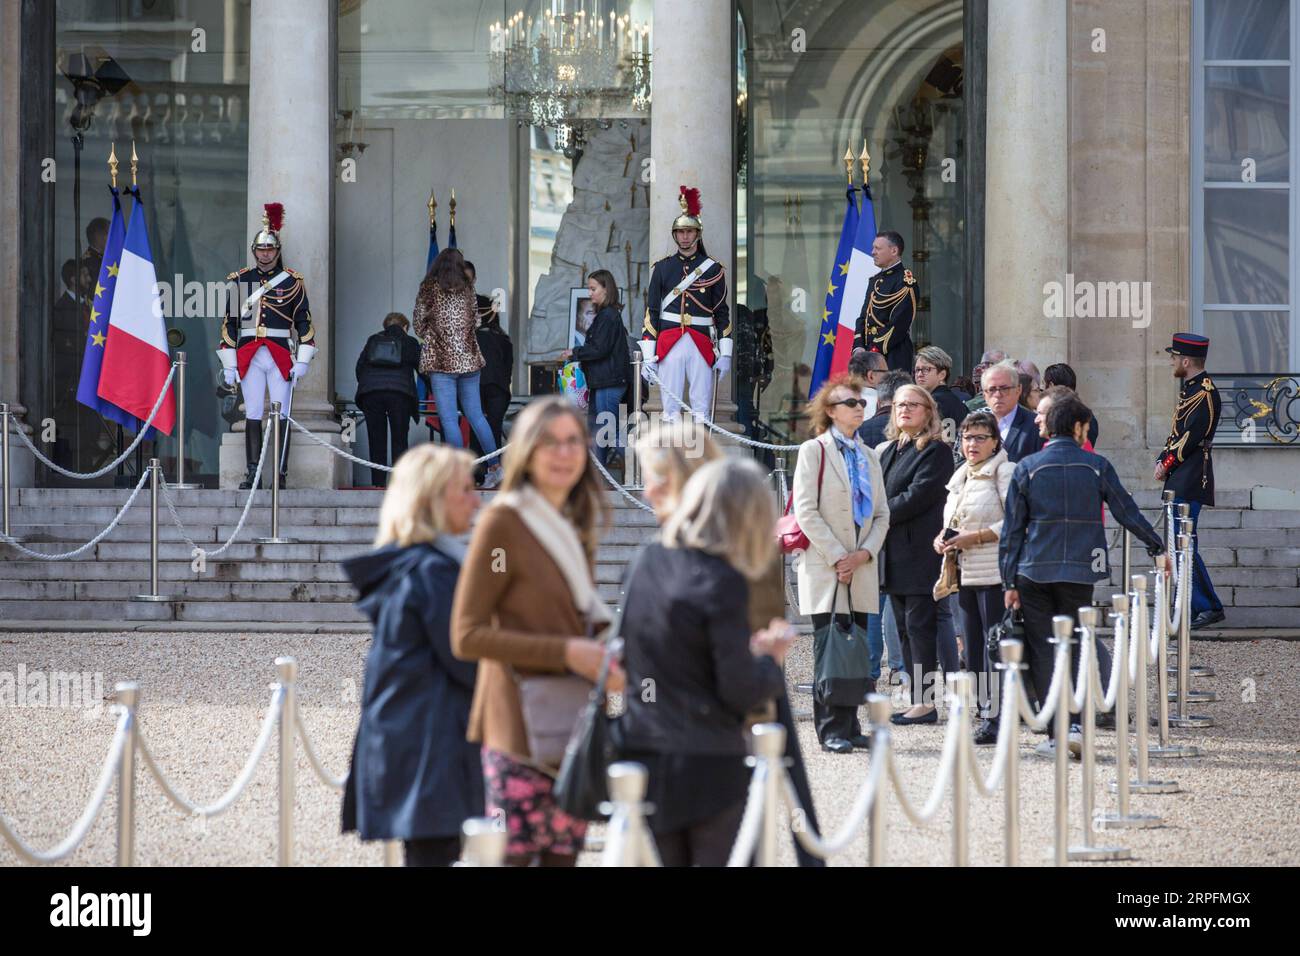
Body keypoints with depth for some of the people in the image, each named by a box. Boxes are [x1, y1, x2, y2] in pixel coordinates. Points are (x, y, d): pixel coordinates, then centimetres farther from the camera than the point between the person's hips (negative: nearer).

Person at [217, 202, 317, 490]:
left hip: (281, 355, -1)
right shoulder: (240, 280, 10)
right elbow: (229, 323, 11)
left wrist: (302, 360, -3)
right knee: (252, 417, 1)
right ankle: (252, 473, 3)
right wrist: (228, 364, 6)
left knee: (281, 417, -2)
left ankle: (280, 474, 0)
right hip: (248, 356, 1)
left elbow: (304, 322, 5)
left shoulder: (292, 281, 6)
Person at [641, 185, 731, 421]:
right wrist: (648, 355, -1)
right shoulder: (662, 268, 9)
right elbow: (652, 311, 6)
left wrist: (725, 353, 1)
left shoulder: (713, 269, 8)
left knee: (702, 408, -2)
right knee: (671, 408, 0)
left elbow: (722, 313, 9)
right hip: (669, 346, 0)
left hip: (702, 345, 0)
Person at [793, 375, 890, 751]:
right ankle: (831, 730, -4)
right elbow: (806, 511, -9)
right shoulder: (814, 451, -2)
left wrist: (866, 552, -3)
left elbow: (881, 513, 16)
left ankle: (850, 726, 11)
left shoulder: (869, 456, 17)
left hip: (862, 569, 6)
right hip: (825, 568, -6)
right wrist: (837, 557, -13)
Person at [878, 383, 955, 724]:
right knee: (905, 628, 9)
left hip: (921, 552, -8)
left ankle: (925, 703, -6)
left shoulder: (936, 451, -6)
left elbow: (917, 496, -15)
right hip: (895, 555, 8)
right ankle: (917, 699, 13)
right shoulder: (887, 451, 19)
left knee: (920, 626, -8)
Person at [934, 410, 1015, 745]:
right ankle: (984, 713, 12)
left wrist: (976, 537, -16)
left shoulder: (1004, 473, -5)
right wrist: (942, 539, 9)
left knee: (994, 645, -9)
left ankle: (996, 717, -9)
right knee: (973, 646, 8)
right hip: (966, 573, 8)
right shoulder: (960, 476, 20)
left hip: (994, 573, -8)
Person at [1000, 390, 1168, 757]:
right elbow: (1127, 512, 7)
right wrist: (1158, 548, 20)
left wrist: (1010, 582, 5)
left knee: (1042, 653, 6)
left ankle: (1056, 732, 4)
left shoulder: (1027, 468, 1)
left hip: (1035, 573, -1)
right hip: (1080, 572, 1)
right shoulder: (1097, 466, 1)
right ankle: (1074, 725, -10)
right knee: (1074, 649, 8)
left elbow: (1012, 529, 1)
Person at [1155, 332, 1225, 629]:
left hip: (1191, 482, -10)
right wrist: (1162, 460, 3)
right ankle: (1193, 609, 15)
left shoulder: (1205, 393, -14)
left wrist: (1166, 464, -10)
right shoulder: (1189, 389, 16)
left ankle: (1210, 607, -10)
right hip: (1179, 482, 10)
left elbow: (1191, 437, -18)